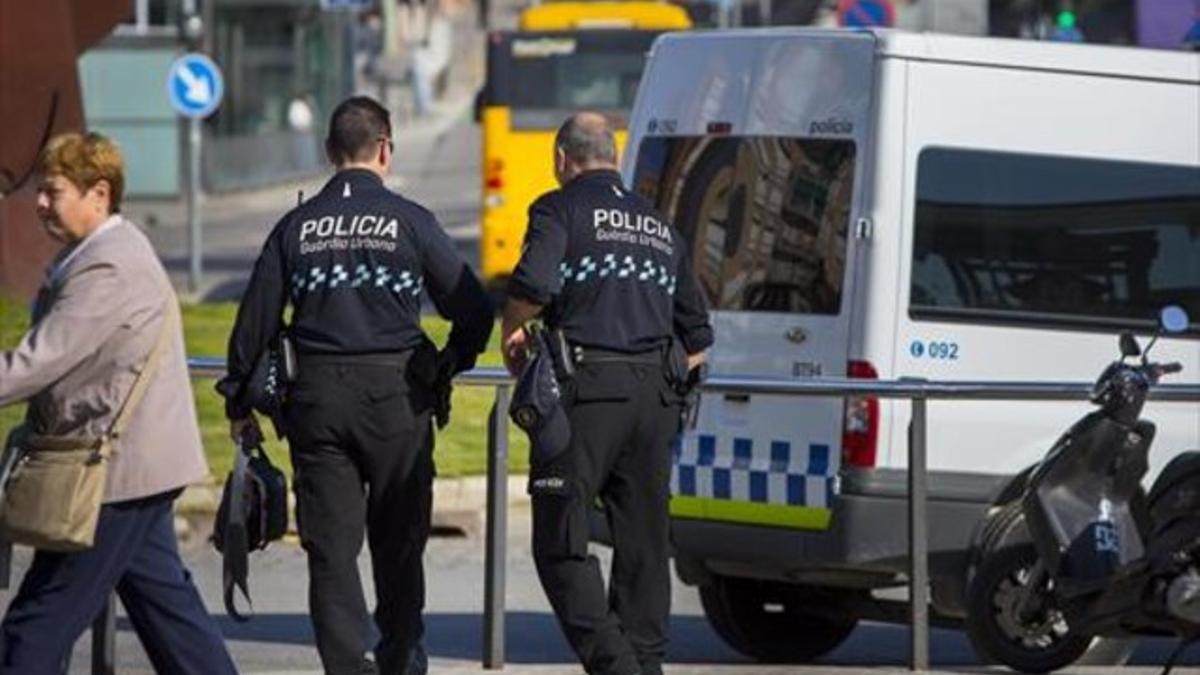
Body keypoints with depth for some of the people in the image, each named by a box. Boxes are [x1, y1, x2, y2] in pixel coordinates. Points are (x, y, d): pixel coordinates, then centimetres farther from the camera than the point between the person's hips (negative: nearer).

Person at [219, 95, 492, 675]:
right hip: (396, 399, -1)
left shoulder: (296, 227, 3)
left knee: (330, 548, 2)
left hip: (317, 400, 1)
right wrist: (447, 367, 16)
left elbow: (255, 321, 4)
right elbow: (473, 310, -2)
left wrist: (239, 401, 16)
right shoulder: (409, 221, -2)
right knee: (399, 541, 13)